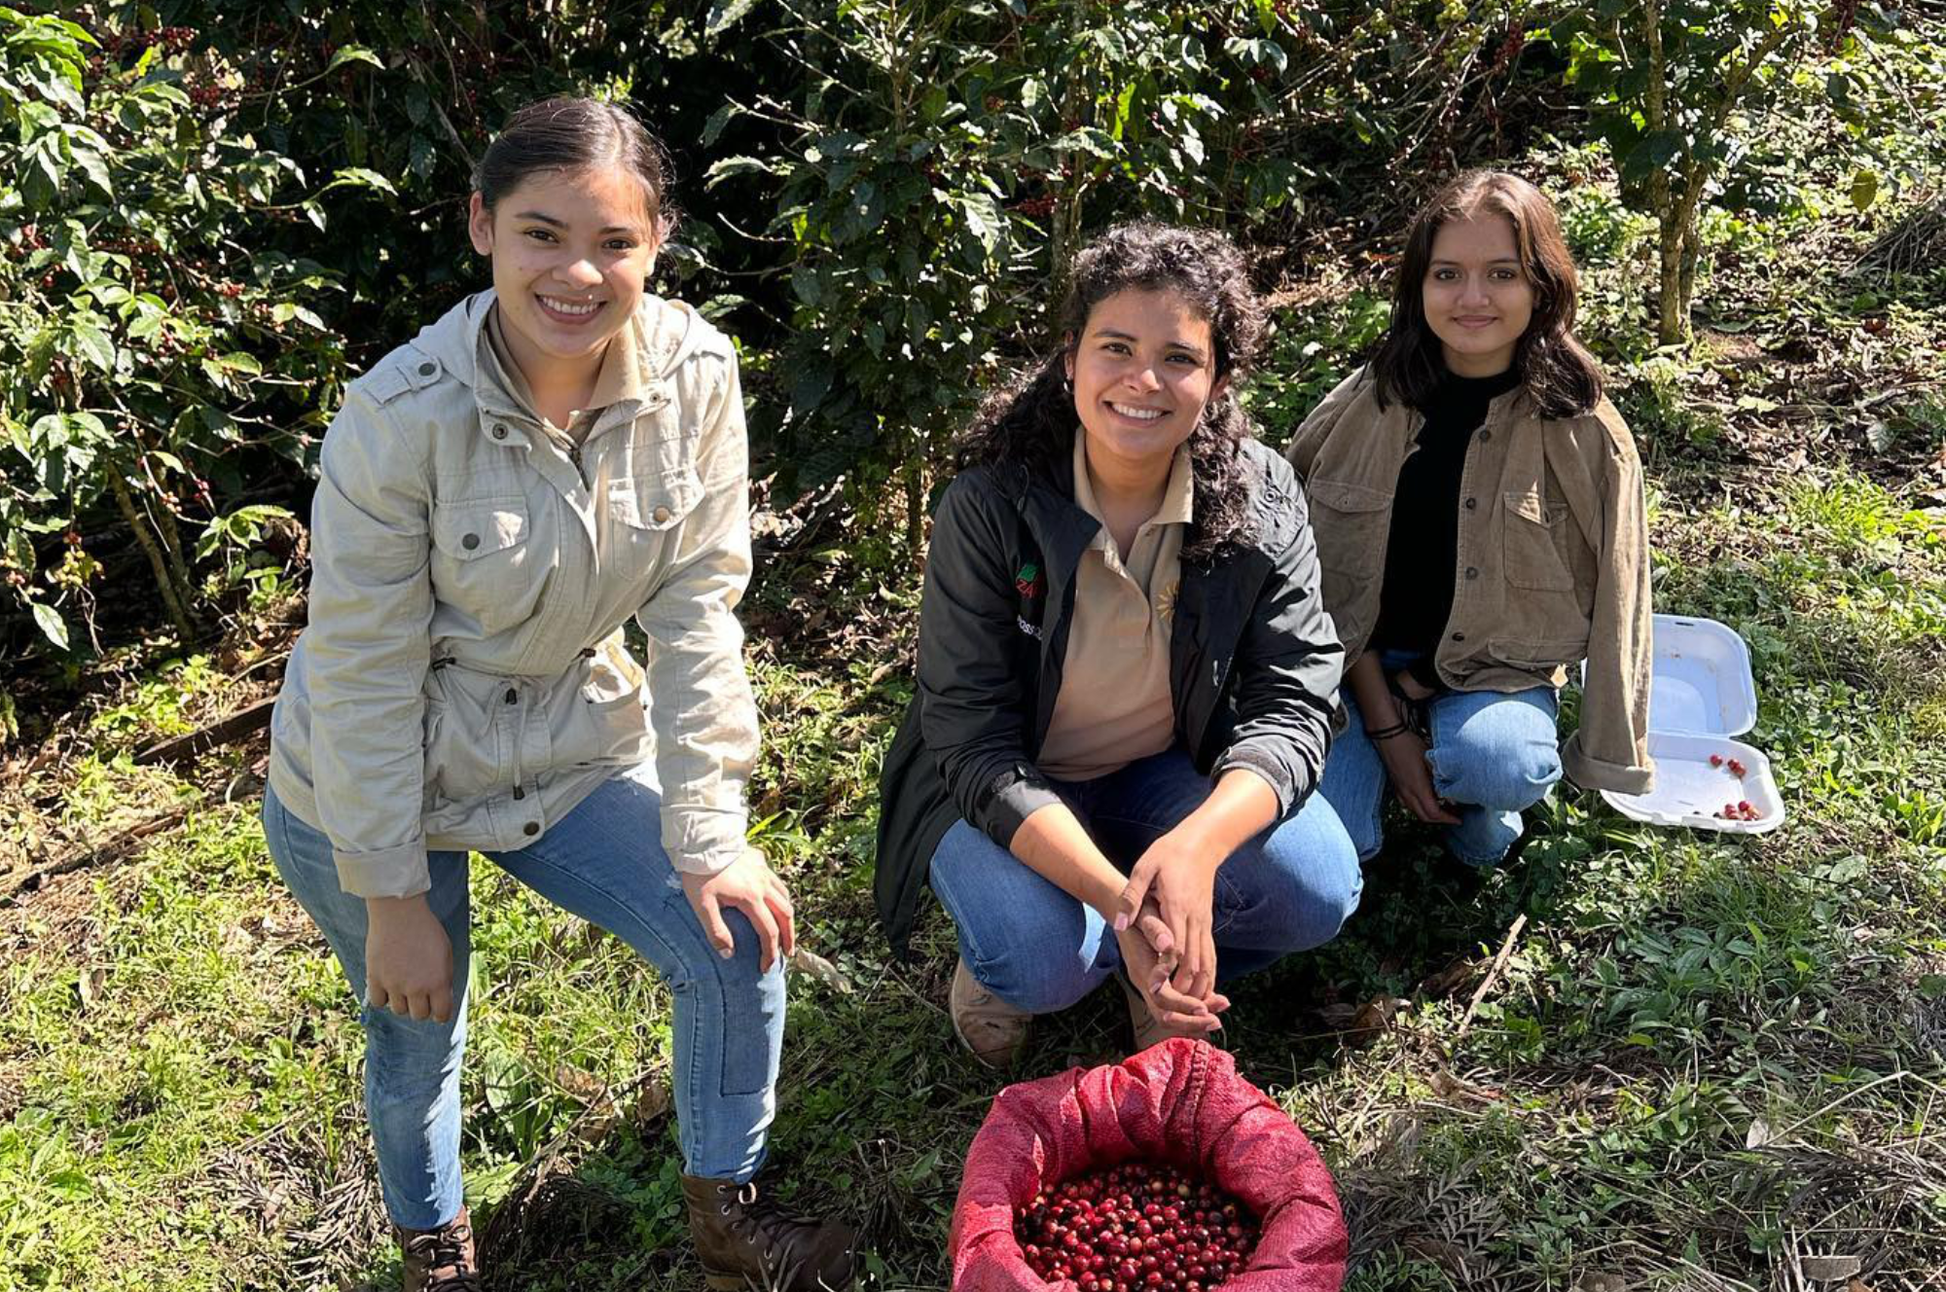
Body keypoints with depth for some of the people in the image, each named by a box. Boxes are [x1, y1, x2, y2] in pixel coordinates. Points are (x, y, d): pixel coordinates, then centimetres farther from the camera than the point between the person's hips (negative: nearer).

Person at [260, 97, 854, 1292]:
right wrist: (393, 897, -12)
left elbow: (696, 612, -11)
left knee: (737, 944, -4)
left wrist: (707, 836, -11)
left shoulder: (695, 375, -17)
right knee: (418, 1034, 12)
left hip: (572, 746, 3)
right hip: (371, 781, -3)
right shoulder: (405, 414, -27)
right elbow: (365, 674, -18)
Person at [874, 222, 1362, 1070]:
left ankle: (1163, 973, 7)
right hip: (1005, 792, -3)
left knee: (1318, 888, -23)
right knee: (1041, 959, -31)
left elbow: (1292, 705, -18)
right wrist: (1117, 896, -39)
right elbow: (974, 747, -24)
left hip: (1170, 773, 3)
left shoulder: (1261, 499, -15)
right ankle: (1003, 964, 6)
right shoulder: (990, 506, -23)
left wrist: (1196, 845, -40)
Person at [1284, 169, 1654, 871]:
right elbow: (1332, 578, -3)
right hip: (1359, 663, 1)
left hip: (1493, 674, -1)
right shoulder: (1367, 402, -6)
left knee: (1495, 765, -35)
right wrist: (1386, 726, -13)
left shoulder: (1584, 432, -9)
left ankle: (1472, 801, 3)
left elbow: (1610, 606, -7)